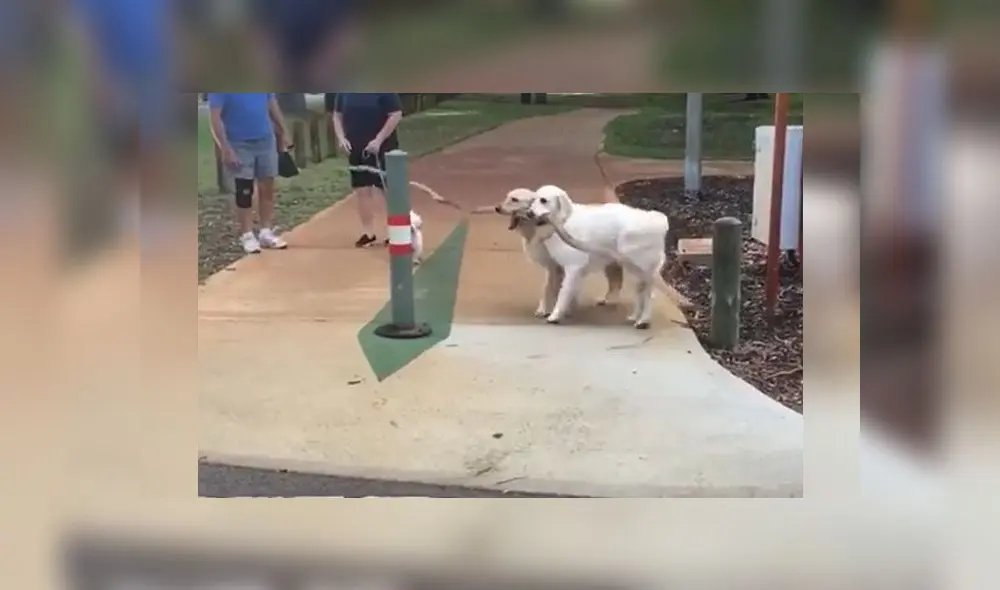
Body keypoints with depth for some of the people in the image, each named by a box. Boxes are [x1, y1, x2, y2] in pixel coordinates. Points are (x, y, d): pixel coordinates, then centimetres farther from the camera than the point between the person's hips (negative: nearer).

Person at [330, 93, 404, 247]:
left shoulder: (383, 89, -12)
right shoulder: (345, 91, 3)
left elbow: (396, 114, -13)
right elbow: (337, 115, 12)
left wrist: (379, 140, -18)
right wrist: (341, 137, -3)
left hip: (382, 147, -5)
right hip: (356, 149, 5)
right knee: (362, 190, 9)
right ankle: (368, 232, 20)